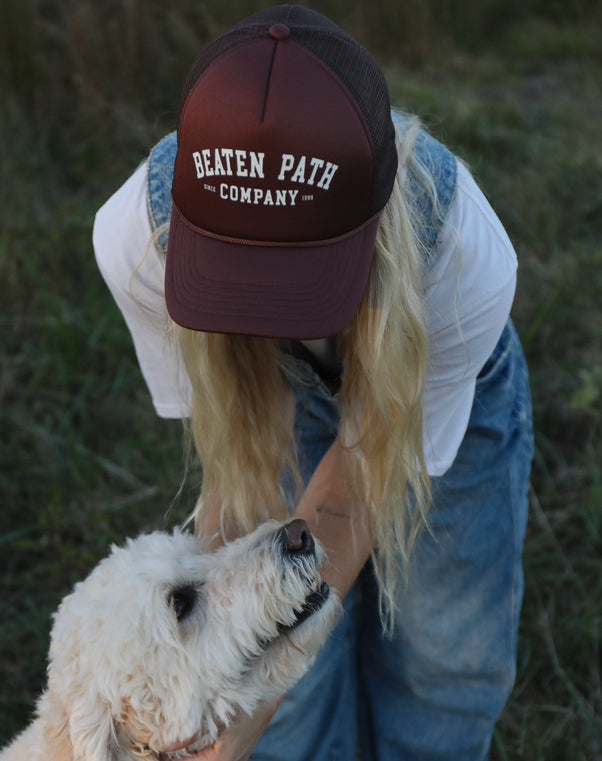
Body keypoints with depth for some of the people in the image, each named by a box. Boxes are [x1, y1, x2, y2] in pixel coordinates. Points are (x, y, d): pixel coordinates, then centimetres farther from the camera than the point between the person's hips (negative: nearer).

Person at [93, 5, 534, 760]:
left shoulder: (466, 256, -42)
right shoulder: (137, 233, -37)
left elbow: (353, 494, -30)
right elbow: (231, 455, -22)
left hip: (453, 396, 0)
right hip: (274, 399, 1)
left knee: (446, 658, 12)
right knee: (296, 675, 4)